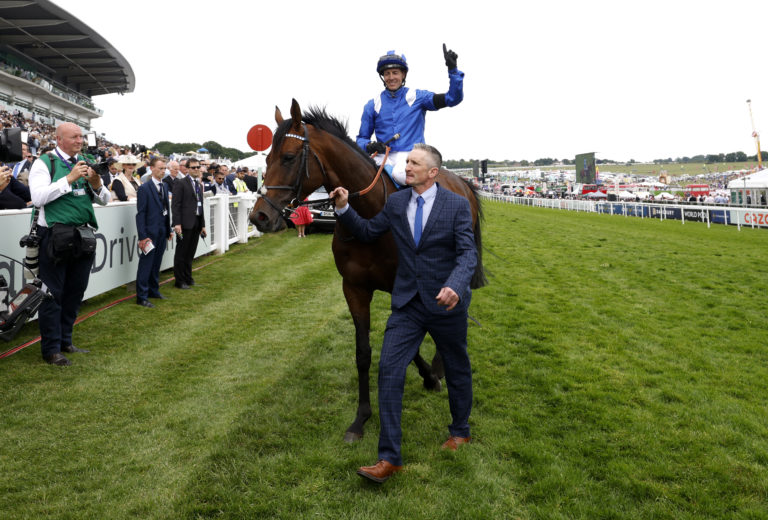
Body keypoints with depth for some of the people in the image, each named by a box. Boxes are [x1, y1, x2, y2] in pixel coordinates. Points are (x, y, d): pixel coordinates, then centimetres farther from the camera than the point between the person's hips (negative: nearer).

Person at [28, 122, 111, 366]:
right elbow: (38, 197, -16)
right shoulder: (44, 163, -3)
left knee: (75, 291, 12)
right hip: (55, 236, -6)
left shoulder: (86, 163, 12)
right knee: (53, 293, 0)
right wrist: (69, 178, -19)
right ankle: (51, 349, 8)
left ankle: (65, 341, 26)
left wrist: (96, 183, -8)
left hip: (83, 236, 6)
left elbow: (104, 200, 13)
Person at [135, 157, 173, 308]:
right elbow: (140, 213, -13)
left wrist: (169, 229, 13)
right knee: (146, 265, -2)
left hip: (162, 233, 7)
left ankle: (153, 290, 28)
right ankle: (142, 297, 4)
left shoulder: (164, 186, 12)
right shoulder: (144, 188, -10)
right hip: (150, 233, -7)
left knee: (156, 264, 16)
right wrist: (142, 236, -17)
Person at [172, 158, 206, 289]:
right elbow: (176, 204, -11)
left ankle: (188, 278, 23)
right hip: (185, 224, -7)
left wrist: (203, 225, 17)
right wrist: (177, 223, -19)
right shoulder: (180, 183, -5)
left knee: (190, 253, 14)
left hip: (196, 224, 7)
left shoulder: (199, 185, 18)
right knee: (181, 253, 1)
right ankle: (180, 281, 8)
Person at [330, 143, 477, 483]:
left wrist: (455, 286, -36)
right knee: (389, 370, -7)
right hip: (407, 304, 3)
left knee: (457, 369, 15)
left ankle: (460, 430, 42)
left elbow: (468, 253, -17)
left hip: (446, 303, -3)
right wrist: (344, 208, -2)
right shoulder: (396, 202, 2)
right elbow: (368, 232, 15)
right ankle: (389, 458, -2)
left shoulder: (457, 205, -10)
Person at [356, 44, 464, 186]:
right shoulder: (372, 105, 13)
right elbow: (362, 138, 16)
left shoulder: (417, 97, 8)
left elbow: (453, 98, 1)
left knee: (400, 173, -37)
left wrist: (453, 69, -11)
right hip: (384, 157, 2)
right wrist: (369, 146, -8)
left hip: (412, 155, -2)